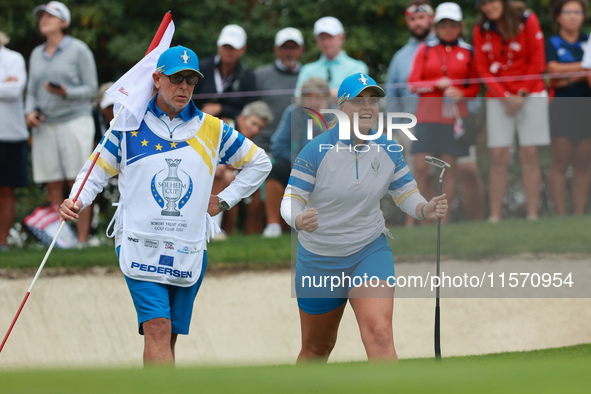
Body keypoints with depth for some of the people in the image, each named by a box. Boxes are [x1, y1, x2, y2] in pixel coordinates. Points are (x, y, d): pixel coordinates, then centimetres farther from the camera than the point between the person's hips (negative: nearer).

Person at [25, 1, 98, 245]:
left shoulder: (78, 50, -1)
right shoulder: (37, 55, 16)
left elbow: (91, 89, -2)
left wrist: (66, 93, -20)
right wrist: (30, 112, -1)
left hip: (74, 121, -5)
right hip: (45, 127, 5)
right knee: (53, 188, 0)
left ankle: (82, 240, -8)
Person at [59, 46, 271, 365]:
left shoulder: (212, 130, 8)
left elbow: (259, 163, 21)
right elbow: (97, 171, 10)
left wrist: (224, 200, 13)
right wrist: (76, 202, -9)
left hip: (189, 252, 3)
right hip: (140, 246, -3)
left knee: (168, 337, 6)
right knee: (157, 329, -18)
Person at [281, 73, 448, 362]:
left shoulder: (388, 150, -4)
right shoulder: (316, 151, -14)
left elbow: (407, 196, 5)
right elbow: (290, 201, -15)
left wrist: (427, 210, -19)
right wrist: (299, 221, -39)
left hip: (370, 252, 1)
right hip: (319, 260, -1)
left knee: (379, 335, -23)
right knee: (317, 347, 15)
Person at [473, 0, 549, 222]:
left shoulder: (527, 21, -4)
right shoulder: (481, 30, 2)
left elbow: (537, 60, -3)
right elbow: (482, 68, 1)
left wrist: (522, 93, -8)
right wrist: (504, 96, -9)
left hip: (531, 94, -1)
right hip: (497, 99, 1)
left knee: (530, 154, -5)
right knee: (498, 157, -5)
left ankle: (532, 214, -5)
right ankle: (494, 216, -6)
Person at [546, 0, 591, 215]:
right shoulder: (551, 44, 6)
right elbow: (554, 68, -10)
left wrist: (571, 77, -13)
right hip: (561, 107, -2)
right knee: (559, 163, -6)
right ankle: (560, 215, -6)